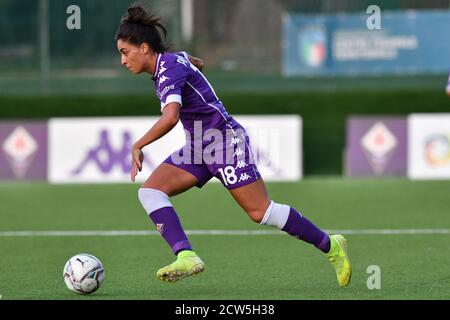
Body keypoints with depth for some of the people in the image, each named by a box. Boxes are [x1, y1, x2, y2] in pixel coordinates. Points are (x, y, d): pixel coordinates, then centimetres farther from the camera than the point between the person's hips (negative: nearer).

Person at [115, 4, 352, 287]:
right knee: (150, 192, -9)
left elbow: (170, 118, -37)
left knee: (261, 212, -8)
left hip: (225, 140, -10)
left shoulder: (169, 69, -21)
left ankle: (330, 246, 8)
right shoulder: (173, 58, 7)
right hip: (197, 147, 10)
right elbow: (198, 63, 31)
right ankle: (186, 257, -20)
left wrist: (138, 147, -28)